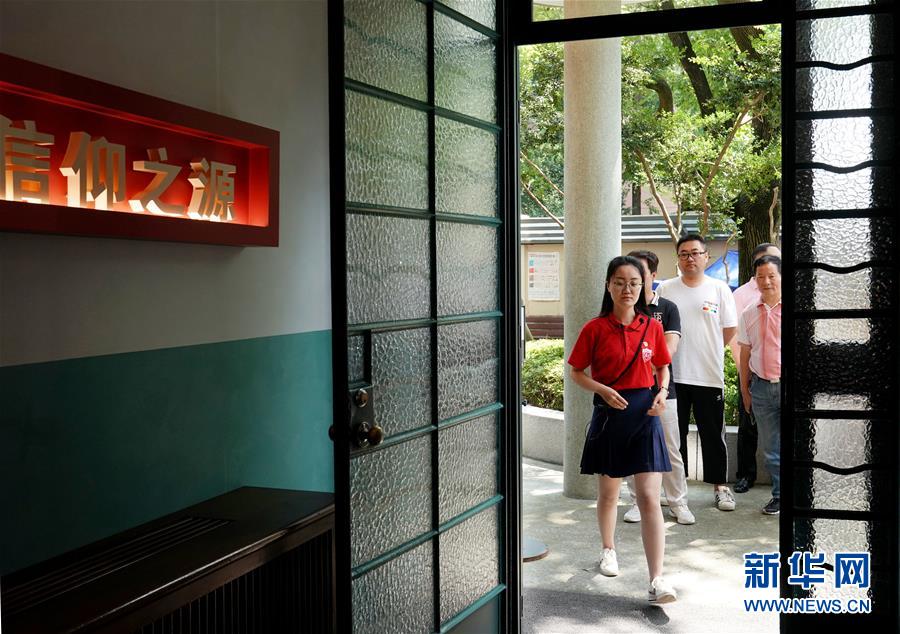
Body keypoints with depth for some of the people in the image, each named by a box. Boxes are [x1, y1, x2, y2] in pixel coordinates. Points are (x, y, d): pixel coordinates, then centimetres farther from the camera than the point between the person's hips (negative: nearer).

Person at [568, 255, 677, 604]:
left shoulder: (652, 327, 1)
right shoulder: (595, 328, -5)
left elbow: (663, 367, 14)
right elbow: (576, 372, 1)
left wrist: (662, 392, -5)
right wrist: (603, 390, -15)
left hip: (644, 417, 0)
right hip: (609, 415, 0)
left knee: (650, 499, -8)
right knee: (608, 493, 15)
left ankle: (657, 580, -9)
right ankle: (609, 550, 40)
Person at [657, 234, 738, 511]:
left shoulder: (719, 288, 1)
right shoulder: (666, 289, 4)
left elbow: (730, 329, 6)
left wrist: (707, 351, 7)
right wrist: (677, 352, 4)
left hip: (709, 374, -1)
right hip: (673, 374, 1)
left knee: (713, 434, 6)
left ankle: (720, 486, 18)